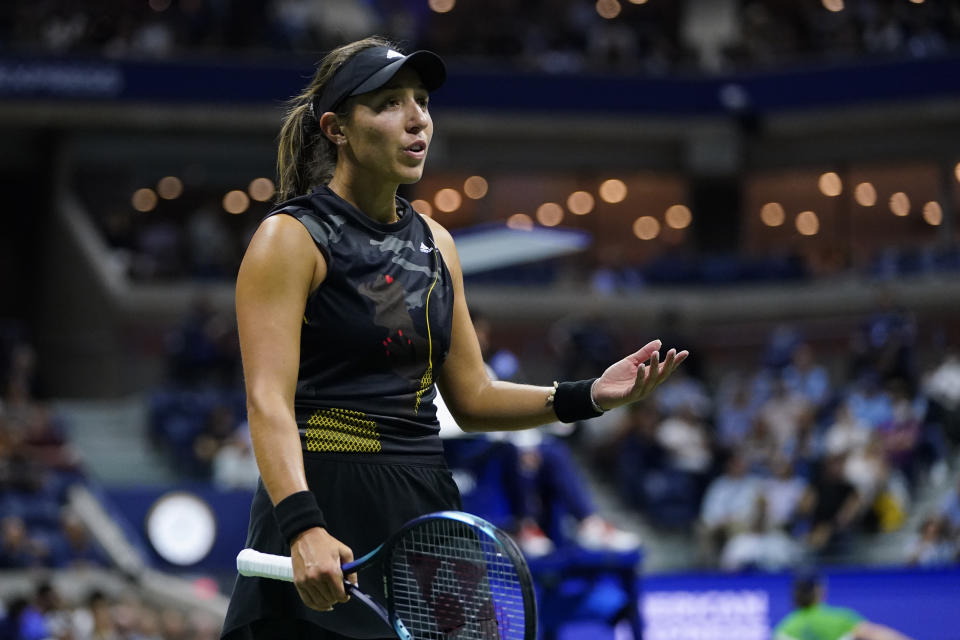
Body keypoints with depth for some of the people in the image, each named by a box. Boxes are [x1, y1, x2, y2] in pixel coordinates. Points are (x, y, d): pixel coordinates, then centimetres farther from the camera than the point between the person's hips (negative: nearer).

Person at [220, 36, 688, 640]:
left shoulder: (435, 243, 13)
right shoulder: (291, 239, -7)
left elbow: (471, 398, 16)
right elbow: (269, 400, -17)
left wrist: (587, 396, 1)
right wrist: (303, 528, -31)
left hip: (424, 508, 6)